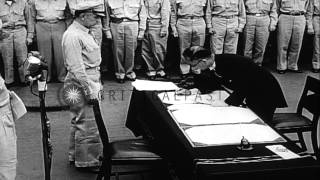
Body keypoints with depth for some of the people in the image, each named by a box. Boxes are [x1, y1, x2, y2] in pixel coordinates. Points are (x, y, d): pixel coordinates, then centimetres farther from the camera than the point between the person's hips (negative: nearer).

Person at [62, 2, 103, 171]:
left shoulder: (84, 33, 14)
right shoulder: (72, 36, -19)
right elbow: (76, 67, -23)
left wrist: (97, 84, 21)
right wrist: (89, 89, -22)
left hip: (91, 81, 11)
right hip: (80, 84, -11)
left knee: (80, 121, 19)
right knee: (87, 123, -4)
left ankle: (76, 155, 32)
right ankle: (86, 162, 7)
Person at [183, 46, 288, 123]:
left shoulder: (230, 63, -34)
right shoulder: (212, 63, -9)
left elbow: (242, 88, -37)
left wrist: (226, 103, -38)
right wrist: (198, 73, -15)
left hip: (264, 94, -8)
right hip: (249, 94, 8)